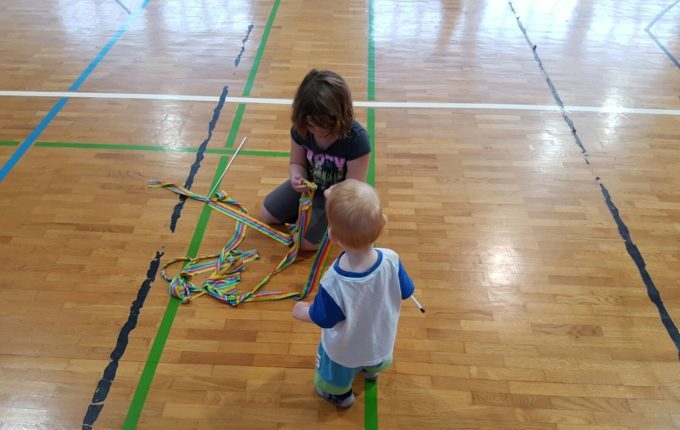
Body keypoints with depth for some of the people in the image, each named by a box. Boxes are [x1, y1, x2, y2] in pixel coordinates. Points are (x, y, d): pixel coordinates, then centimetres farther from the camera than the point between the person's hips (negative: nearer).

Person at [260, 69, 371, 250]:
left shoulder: (357, 139, -35)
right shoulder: (301, 128, -21)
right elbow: (297, 163, -6)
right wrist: (296, 178, -30)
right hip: (310, 185, 6)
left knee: (306, 242, -11)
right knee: (266, 215, 9)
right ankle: (312, 210, 22)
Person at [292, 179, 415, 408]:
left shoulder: (333, 284, -44)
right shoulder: (391, 260, -35)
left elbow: (323, 319, -23)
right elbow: (405, 292, -14)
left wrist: (301, 312, -1)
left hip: (346, 350, -3)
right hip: (382, 338, 4)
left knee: (337, 376, 34)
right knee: (376, 360, 41)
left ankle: (340, 395, 64)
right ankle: (371, 369, 73)